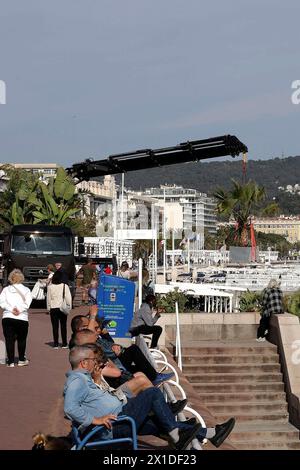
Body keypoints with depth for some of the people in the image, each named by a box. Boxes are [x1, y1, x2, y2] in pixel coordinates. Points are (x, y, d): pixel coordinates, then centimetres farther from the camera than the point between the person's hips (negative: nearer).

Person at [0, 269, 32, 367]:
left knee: (9, 340, 2)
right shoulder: (26, 290, 8)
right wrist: (19, 310, -10)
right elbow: (27, 303, -6)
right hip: (22, 318, 0)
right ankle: (21, 360, 23)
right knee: (21, 339, 15)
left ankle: (11, 361, -2)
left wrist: (11, 309, -10)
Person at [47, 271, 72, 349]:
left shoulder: (50, 287, -3)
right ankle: (64, 344, 8)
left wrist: (48, 308, 11)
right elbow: (68, 297, -5)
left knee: (55, 327, 4)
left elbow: (48, 298, 2)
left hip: (53, 308, 0)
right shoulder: (65, 286, -6)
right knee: (63, 326, 7)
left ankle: (55, 344, 3)